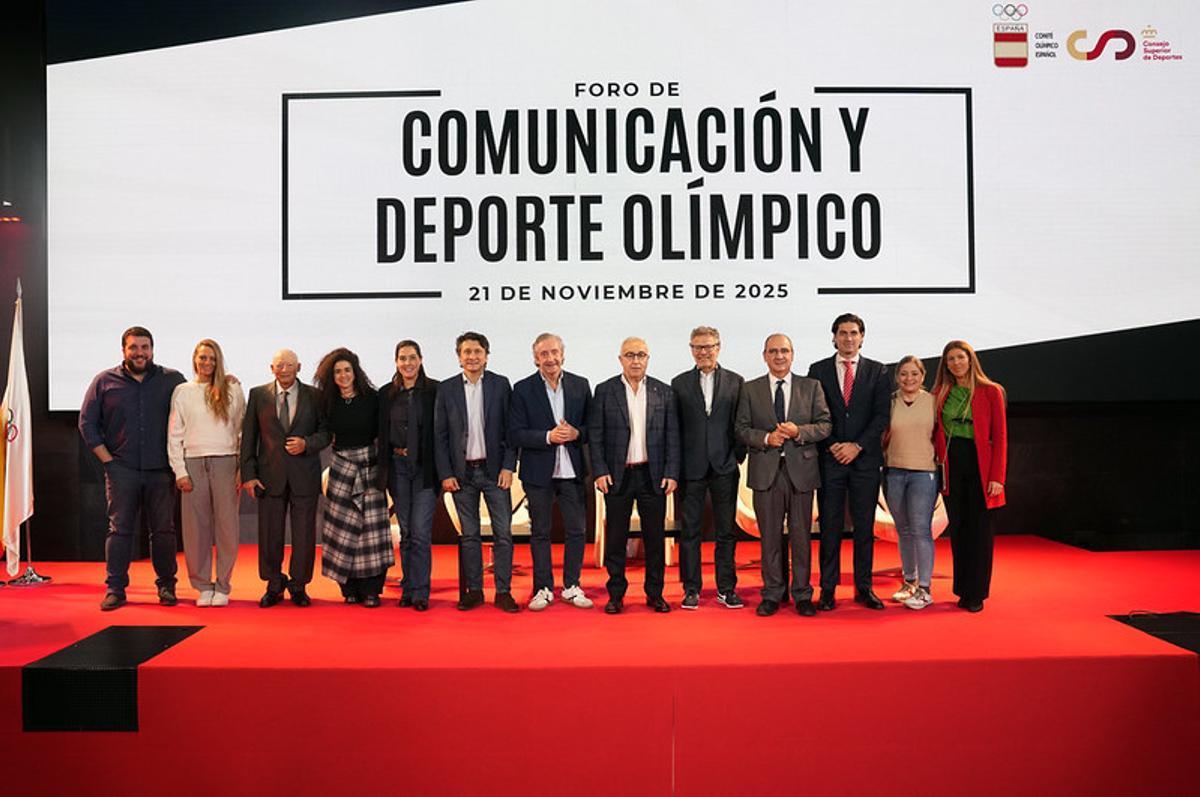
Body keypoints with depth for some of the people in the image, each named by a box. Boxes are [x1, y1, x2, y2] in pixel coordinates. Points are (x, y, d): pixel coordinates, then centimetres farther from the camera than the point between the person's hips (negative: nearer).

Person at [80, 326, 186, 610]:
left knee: (164, 530, 4)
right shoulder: (105, 381, 6)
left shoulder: (173, 380, 5)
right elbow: (87, 423, 7)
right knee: (120, 529, 1)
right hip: (122, 470, 0)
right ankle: (115, 588, 9)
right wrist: (107, 459, 1)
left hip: (161, 470, 0)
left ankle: (166, 586, 13)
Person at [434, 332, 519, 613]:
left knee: (502, 533, 0)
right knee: (469, 535, 8)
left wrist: (508, 467, -7)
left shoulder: (501, 384, 2)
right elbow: (440, 435, 4)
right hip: (462, 472, 1)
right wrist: (445, 474, -3)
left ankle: (503, 592, 8)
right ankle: (474, 590, 17)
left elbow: (511, 429, 1)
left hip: (494, 470, -1)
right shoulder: (447, 389, 4)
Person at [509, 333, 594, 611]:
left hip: (572, 470, 2)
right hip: (539, 472, -2)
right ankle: (543, 588, 19)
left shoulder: (581, 385, 5)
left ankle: (572, 587, 20)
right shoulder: (523, 389, -2)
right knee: (540, 532, 7)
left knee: (577, 530, 6)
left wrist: (576, 433, -14)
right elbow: (516, 434, -7)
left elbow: (592, 426, 7)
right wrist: (548, 437, -19)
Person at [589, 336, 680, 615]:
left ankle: (655, 593, 19)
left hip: (653, 475, 1)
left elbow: (672, 436, 4)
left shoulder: (664, 392, 5)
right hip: (617, 476, -1)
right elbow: (594, 435, 0)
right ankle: (616, 594, 16)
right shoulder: (604, 391, 2)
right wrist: (599, 471, -8)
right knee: (616, 537, 5)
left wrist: (671, 473, -3)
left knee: (655, 537, 7)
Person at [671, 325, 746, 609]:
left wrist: (738, 456, -2)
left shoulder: (736, 382, 6)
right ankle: (691, 589, 13)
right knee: (690, 530, 4)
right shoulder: (679, 383, 6)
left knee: (726, 531, 6)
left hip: (724, 467, 0)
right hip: (691, 468, 0)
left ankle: (726, 588, 16)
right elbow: (674, 427, 4)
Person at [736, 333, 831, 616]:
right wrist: (766, 438, -13)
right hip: (766, 471, 0)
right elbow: (741, 428, 4)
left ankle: (802, 595, 16)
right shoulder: (750, 389, 8)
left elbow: (825, 425, 3)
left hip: (801, 468, 0)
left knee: (801, 535, 5)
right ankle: (772, 594, 16)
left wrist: (799, 431, -15)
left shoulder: (811, 387, 8)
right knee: (769, 535, 6)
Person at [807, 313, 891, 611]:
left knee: (865, 527, 5)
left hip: (865, 459, 1)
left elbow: (881, 415, 0)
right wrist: (832, 445, -8)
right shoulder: (818, 370, 7)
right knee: (830, 527, 1)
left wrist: (857, 446, -10)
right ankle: (828, 589, 7)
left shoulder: (878, 371, 8)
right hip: (829, 459, 0)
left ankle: (864, 588, 14)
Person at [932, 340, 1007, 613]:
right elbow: (936, 432, 13)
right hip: (951, 465, 3)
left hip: (980, 465, -3)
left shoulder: (991, 392, -1)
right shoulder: (940, 394, 8)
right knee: (957, 529, 7)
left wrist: (997, 476, -10)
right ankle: (962, 590, 17)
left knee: (979, 530, 1)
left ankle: (976, 593, 10)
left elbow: (1000, 436, -4)